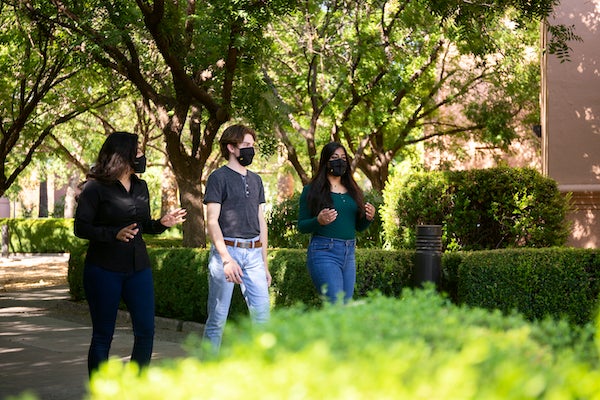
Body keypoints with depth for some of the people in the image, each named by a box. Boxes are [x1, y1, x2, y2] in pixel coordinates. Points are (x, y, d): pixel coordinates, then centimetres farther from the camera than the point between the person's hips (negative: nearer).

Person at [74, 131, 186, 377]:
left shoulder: (140, 187, 11)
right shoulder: (96, 187, -8)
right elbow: (81, 228, -12)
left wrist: (162, 223, -2)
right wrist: (115, 234, -24)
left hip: (138, 267, 6)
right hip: (104, 269, -6)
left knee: (146, 331, 3)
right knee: (103, 335, 3)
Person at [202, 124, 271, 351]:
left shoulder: (255, 180, 19)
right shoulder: (219, 177, -1)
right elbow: (212, 222, -8)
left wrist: (264, 264, 18)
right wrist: (226, 259, -18)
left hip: (253, 254, 6)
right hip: (227, 249, -6)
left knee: (263, 315, -1)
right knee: (218, 318, -1)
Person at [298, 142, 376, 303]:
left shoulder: (352, 190, 14)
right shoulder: (312, 190, -1)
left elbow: (359, 226, 19)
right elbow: (301, 226, -1)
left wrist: (369, 218, -2)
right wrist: (319, 221, -21)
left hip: (349, 254, 6)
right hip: (324, 252, -6)